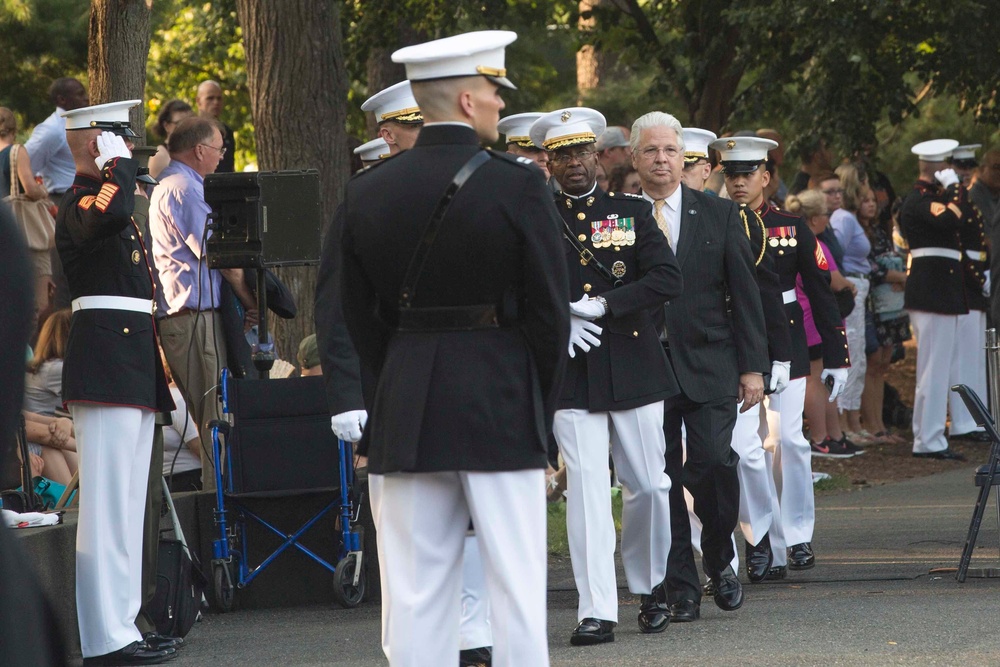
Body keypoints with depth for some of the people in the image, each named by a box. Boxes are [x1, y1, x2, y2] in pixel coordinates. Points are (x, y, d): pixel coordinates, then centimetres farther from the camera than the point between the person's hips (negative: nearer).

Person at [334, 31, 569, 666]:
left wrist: (393, 395, 15)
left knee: (415, 592, 5)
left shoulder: (366, 193, 3)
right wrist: (539, 410, 6)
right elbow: (550, 308, -6)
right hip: (502, 410, -4)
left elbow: (361, 317, 7)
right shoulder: (518, 186, -9)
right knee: (515, 587, 1)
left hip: (406, 411, 4)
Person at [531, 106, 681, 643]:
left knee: (648, 486, 6)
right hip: (571, 375, -1)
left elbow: (668, 280, -3)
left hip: (634, 369, 2)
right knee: (586, 488, -8)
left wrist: (602, 306, -12)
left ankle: (649, 587, 29)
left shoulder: (633, 212, 7)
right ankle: (596, 612, -9)